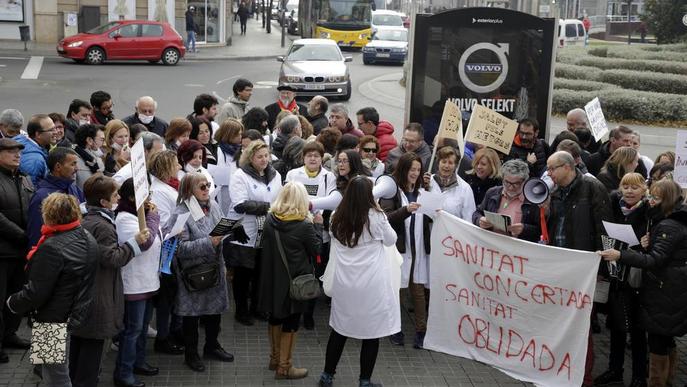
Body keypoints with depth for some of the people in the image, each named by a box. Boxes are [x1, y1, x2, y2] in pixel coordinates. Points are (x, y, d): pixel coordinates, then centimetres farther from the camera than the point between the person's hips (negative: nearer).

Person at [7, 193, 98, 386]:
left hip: (55, 320, -9)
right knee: (61, 369, 23)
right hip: (78, 314, 9)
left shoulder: (52, 248, -25)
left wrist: (12, 303, -6)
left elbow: (35, 293, -22)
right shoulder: (88, 239, 3)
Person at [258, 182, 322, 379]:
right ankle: (284, 367, 14)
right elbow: (316, 249, -8)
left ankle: (275, 358, 36)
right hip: (295, 279, -6)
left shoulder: (270, 219, -5)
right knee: (291, 321, 6)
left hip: (273, 276, 6)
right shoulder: (305, 225, -21)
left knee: (275, 316, 20)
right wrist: (318, 225, 4)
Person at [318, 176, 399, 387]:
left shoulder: (338, 218, 0)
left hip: (344, 282, 5)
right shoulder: (375, 217, -14)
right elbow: (391, 240, 2)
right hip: (371, 284, -5)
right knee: (372, 332, 8)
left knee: (340, 329, 17)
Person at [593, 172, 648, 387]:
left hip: (637, 279, -4)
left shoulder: (650, 213, -11)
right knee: (616, 325, 16)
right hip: (616, 276, 4)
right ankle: (615, 369, 32)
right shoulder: (614, 206, 1)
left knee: (636, 329, 7)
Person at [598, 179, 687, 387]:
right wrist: (647, 245, -6)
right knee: (666, 341, 19)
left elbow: (655, 260, -26)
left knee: (657, 342, -4)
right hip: (670, 292, 10)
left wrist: (620, 256, -35)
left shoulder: (668, 227, -17)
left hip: (664, 294, -10)